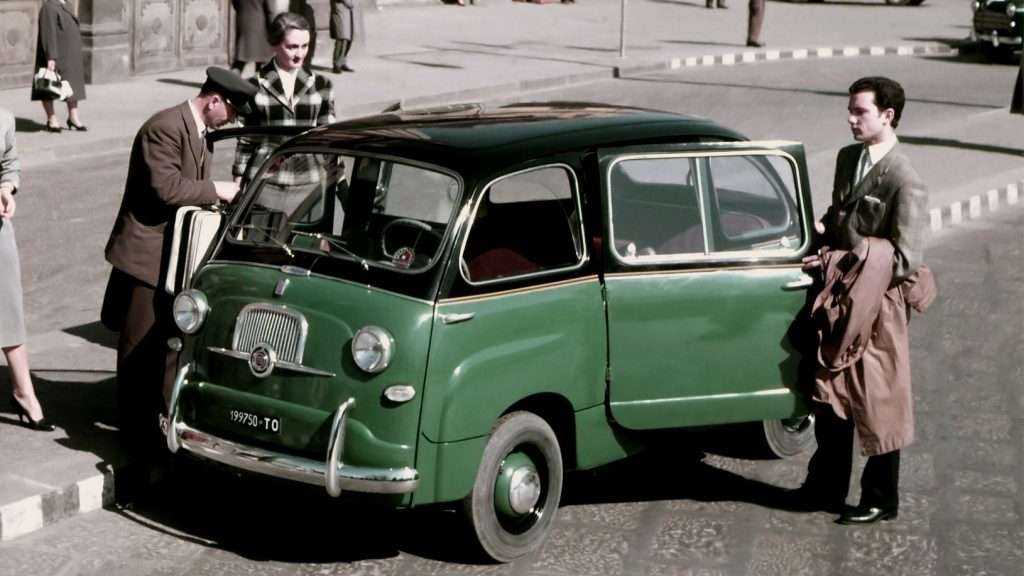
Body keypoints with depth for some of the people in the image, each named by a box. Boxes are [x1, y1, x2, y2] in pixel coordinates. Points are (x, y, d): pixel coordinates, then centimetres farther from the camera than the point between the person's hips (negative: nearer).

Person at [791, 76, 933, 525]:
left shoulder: (905, 182, -19)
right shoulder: (847, 158, 6)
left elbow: (905, 261, -20)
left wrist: (835, 263, -19)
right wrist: (822, 228, -1)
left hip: (878, 305, -7)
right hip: (839, 300, 7)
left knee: (877, 404, 5)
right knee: (829, 394, 15)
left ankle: (881, 500, 20)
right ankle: (827, 487, 30)